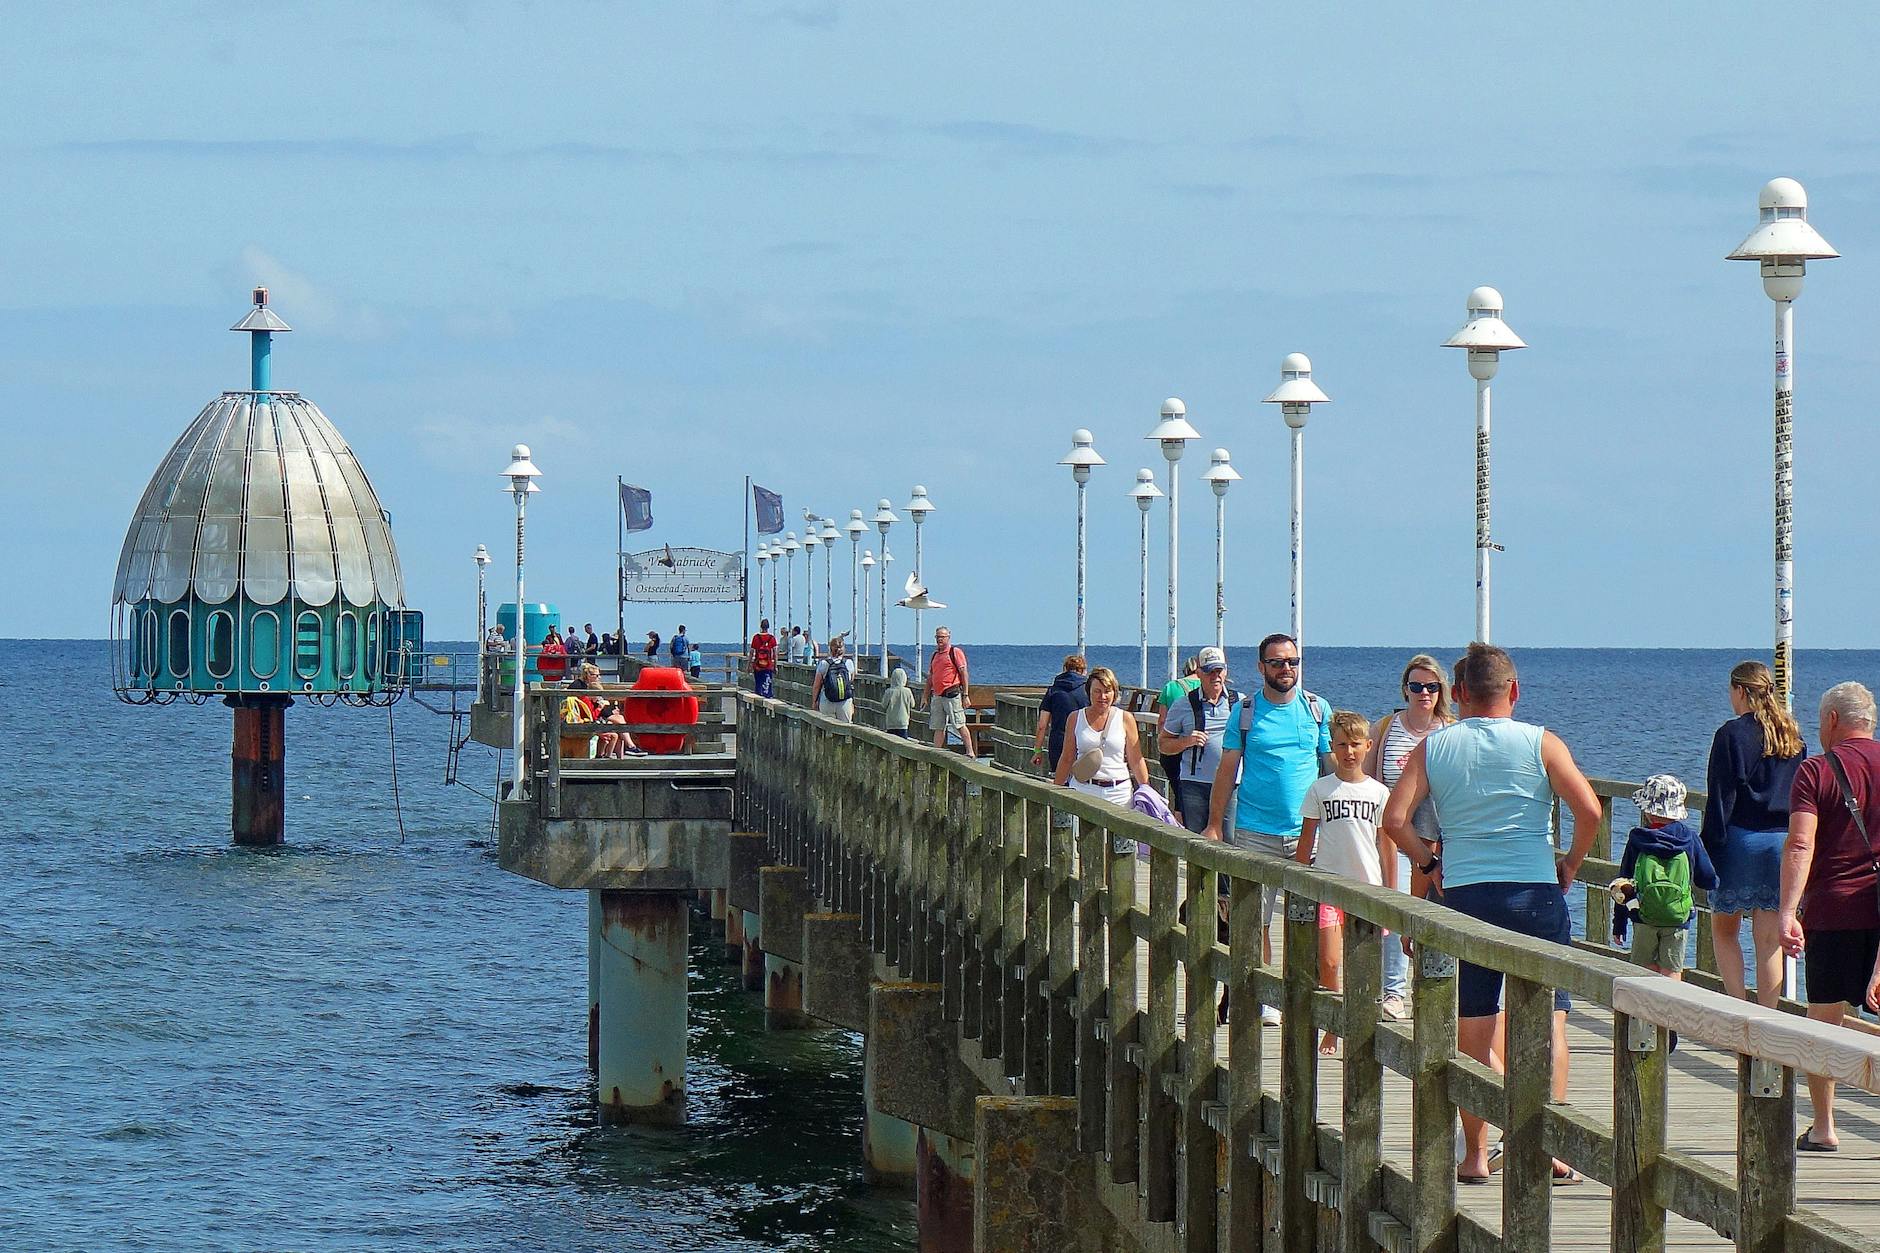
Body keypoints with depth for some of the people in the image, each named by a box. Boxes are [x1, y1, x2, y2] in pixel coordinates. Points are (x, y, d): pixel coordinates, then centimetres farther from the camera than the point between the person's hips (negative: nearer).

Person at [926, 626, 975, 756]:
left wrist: (965, 695, -13)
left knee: (960, 725, -8)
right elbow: (930, 678, 23)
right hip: (937, 696, 7)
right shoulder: (935, 654, 19)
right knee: (938, 728, 6)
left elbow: (964, 673, -8)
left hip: (952, 695, -7)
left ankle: (970, 752, -5)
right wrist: (927, 697, 20)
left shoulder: (955, 652, -3)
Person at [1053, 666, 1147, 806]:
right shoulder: (1076, 718, 9)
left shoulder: (1125, 719, 7)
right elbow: (1066, 759, 15)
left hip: (1118, 794, 0)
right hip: (1083, 790, 0)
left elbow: (1136, 761, 9)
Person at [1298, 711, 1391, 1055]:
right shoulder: (1320, 789, 3)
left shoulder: (1378, 793, 6)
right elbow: (1306, 840, 7)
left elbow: (1386, 844, 10)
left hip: (1367, 886, 1)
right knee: (1329, 962, -9)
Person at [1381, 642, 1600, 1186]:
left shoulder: (1433, 748, 4)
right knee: (1548, 1019, 3)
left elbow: (1395, 818, -4)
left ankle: (1475, 1153, 8)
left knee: (1474, 1029, 8)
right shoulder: (1541, 743, 0)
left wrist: (1429, 863, 10)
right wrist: (1570, 865, 4)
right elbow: (1589, 810, -10)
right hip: (1536, 891, -1)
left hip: (1463, 894, 2)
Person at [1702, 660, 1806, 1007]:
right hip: (1783, 843, 4)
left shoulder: (1732, 733, -8)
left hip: (1740, 839, -4)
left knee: (1724, 928, 11)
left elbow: (1721, 797, -10)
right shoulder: (1793, 737, 9)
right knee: (1769, 938, 6)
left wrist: (1709, 846, -7)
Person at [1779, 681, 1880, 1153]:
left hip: (1831, 908, -2)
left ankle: (1823, 1127, 14)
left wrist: (1787, 912, -21)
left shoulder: (1816, 770, -5)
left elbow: (1800, 844, -16)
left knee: (1824, 1018, 9)